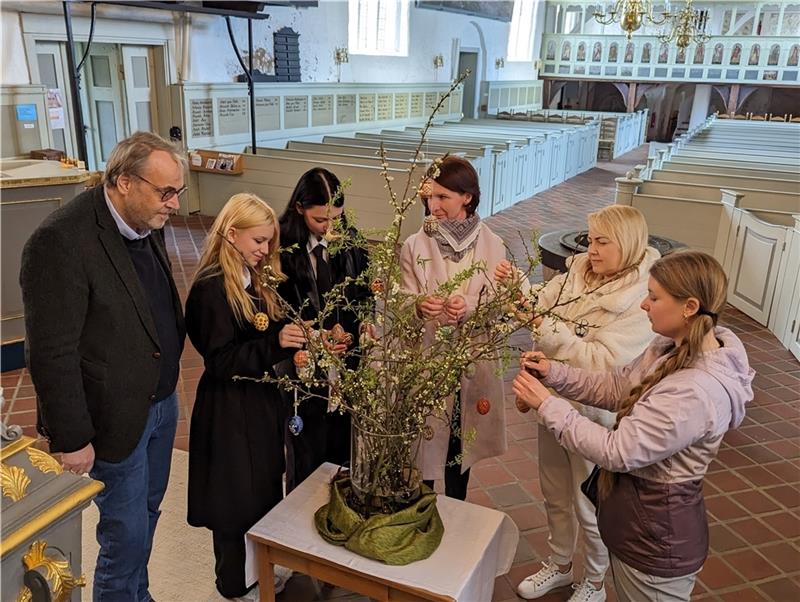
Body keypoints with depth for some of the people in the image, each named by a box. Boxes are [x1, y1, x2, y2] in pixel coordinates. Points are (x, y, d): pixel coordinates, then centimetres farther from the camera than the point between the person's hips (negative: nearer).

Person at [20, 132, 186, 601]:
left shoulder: (146, 222, 0)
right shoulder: (61, 241, -24)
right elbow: (52, 354, -21)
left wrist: (168, 388, 11)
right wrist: (72, 439, -16)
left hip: (162, 401, 8)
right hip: (118, 416, -8)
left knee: (147, 512, 23)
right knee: (127, 532, 8)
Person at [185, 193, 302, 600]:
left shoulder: (256, 279, 6)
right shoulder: (212, 289, -20)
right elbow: (220, 360, -22)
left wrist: (292, 337, -7)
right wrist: (276, 344, -31)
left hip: (261, 398, 8)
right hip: (230, 408, -8)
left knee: (264, 487, 19)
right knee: (237, 497, 8)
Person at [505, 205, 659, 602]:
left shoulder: (641, 302, -21)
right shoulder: (577, 274, -3)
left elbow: (604, 361, -28)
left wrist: (547, 330, -32)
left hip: (592, 415, -6)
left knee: (589, 507, 15)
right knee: (555, 495, 23)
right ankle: (559, 566, 48)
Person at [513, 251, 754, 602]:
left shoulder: (696, 393, -34)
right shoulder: (673, 347, -5)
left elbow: (617, 452, -28)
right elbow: (617, 387, 6)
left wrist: (547, 404, -23)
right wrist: (554, 373, -8)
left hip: (655, 537, -8)